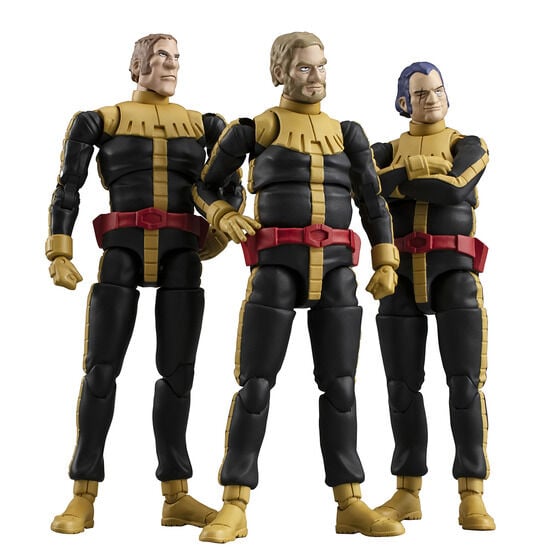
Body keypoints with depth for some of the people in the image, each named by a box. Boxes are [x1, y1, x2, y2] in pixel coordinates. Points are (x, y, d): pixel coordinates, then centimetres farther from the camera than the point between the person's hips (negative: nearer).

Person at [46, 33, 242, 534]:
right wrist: (60, 253, -5)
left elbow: (231, 188, 14)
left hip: (181, 256, 2)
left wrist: (216, 235, -1)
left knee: (178, 371, 2)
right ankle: (83, 498, 0)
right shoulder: (102, 120, 9)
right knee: (102, 368, -5)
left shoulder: (203, 125, 15)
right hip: (122, 252, -2)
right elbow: (68, 188, 4)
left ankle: (176, 496, 8)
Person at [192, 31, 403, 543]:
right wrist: (225, 218, -5)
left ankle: (351, 506, 6)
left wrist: (386, 265, 5)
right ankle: (234, 509, -4)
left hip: (334, 271, 3)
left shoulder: (346, 133, 16)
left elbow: (373, 202, 15)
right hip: (276, 268, -3)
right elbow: (204, 187, 16)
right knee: (256, 384, -8)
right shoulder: (254, 128, 7)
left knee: (340, 385, 1)